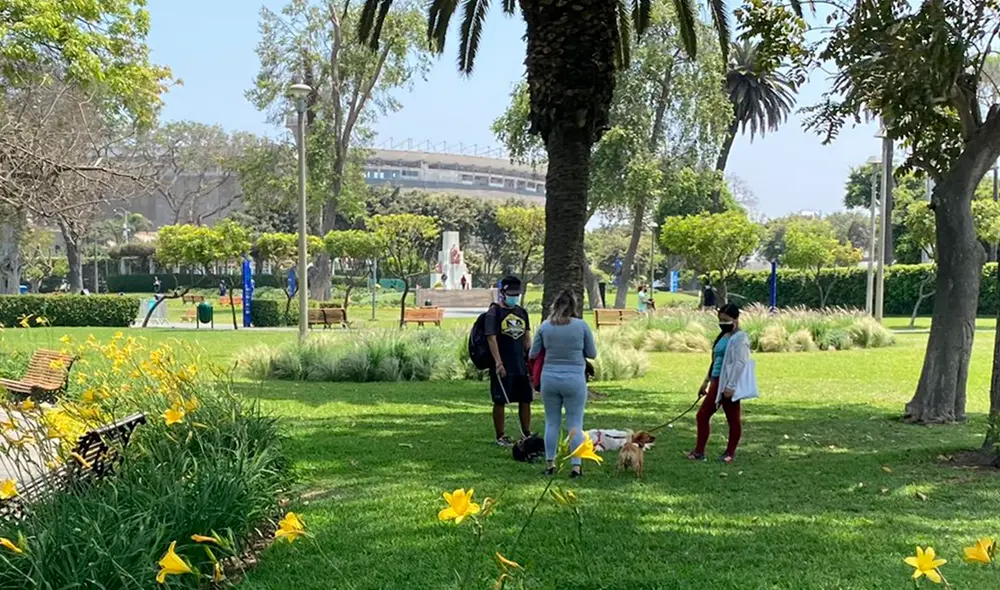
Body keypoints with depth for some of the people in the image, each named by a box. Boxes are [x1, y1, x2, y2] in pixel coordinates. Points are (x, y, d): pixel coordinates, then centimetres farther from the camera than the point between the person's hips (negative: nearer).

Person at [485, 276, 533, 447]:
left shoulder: (522, 312, 13)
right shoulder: (494, 312, -7)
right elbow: (491, 338, -12)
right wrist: (498, 363, -18)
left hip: (521, 364, 6)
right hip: (503, 366, -6)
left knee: (526, 399, 9)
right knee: (500, 401, 1)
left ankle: (527, 433, 20)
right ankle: (501, 436, 10)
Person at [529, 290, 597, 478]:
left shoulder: (545, 326, -1)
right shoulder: (582, 326, -6)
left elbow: (532, 354, 6)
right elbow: (592, 354, 3)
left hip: (550, 378, 2)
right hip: (574, 380, -2)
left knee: (552, 422, 13)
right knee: (575, 424, 4)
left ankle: (550, 464, 15)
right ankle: (576, 466, 2)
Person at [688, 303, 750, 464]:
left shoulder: (739, 338, -12)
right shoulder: (723, 336, 16)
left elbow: (740, 364, -19)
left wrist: (731, 386, -23)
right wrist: (707, 381, 23)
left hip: (729, 384, -10)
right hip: (717, 382, 10)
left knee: (733, 418, 4)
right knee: (702, 415, 8)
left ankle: (730, 452, 16)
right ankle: (699, 451, 13)